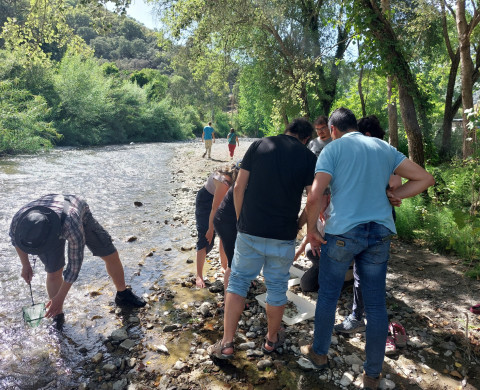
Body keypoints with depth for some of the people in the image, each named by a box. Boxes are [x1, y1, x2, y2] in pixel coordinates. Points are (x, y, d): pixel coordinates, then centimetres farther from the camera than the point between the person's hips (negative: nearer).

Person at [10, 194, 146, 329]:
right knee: (54, 273, -8)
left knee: (111, 256, -3)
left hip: (81, 215, -2)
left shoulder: (73, 227, -48)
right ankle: (58, 317, 17)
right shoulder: (19, 220, -37)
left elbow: (75, 264, -32)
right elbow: (15, 238, -8)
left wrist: (60, 298, -23)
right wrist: (25, 265, -2)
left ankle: (123, 295, 23)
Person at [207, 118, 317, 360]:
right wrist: (298, 224, 10)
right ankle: (272, 339, 34)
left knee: (238, 281, 13)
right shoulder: (307, 157, 0)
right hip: (283, 235, 0)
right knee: (277, 286, 16)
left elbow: (238, 187, 0)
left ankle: (226, 344, 15)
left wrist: (240, 220, 9)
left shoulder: (259, 145, 2)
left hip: (250, 230, 1)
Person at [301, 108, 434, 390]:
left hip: (342, 232, -4)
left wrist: (311, 230, -3)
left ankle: (319, 353, 31)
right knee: (376, 304, 11)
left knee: (328, 296, 14)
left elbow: (315, 196, -14)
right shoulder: (384, 147, 11)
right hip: (380, 233, 4)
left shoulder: (334, 148, -3)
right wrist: (394, 196, 6)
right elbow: (425, 179, 10)